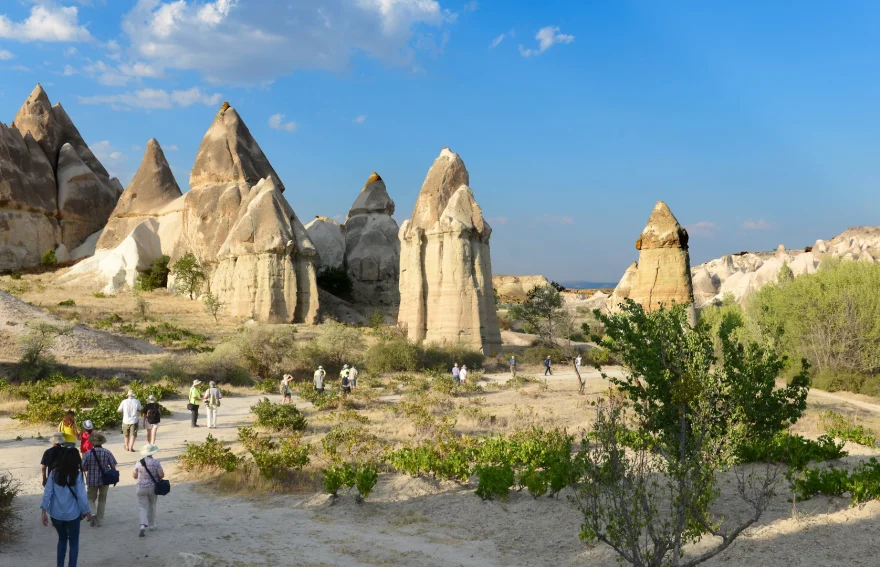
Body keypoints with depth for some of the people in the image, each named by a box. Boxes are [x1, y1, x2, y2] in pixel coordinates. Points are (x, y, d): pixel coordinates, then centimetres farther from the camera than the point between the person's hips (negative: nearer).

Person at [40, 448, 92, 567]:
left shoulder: (54, 473, -5)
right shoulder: (77, 475, -14)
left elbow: (47, 492, -5)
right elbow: (81, 496, -12)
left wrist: (43, 511, 1)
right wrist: (87, 511, 1)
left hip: (56, 514, 3)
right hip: (72, 514, -3)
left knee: (62, 539, 24)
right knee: (74, 542, 13)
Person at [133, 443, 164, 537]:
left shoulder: (139, 463, -5)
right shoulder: (156, 463, -10)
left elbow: (135, 475, 4)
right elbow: (161, 475, -14)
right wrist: (158, 478, 8)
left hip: (141, 488, 0)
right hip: (152, 487, 0)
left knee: (142, 507, 0)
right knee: (152, 506, 18)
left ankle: (143, 525, -19)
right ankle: (152, 525, 27)